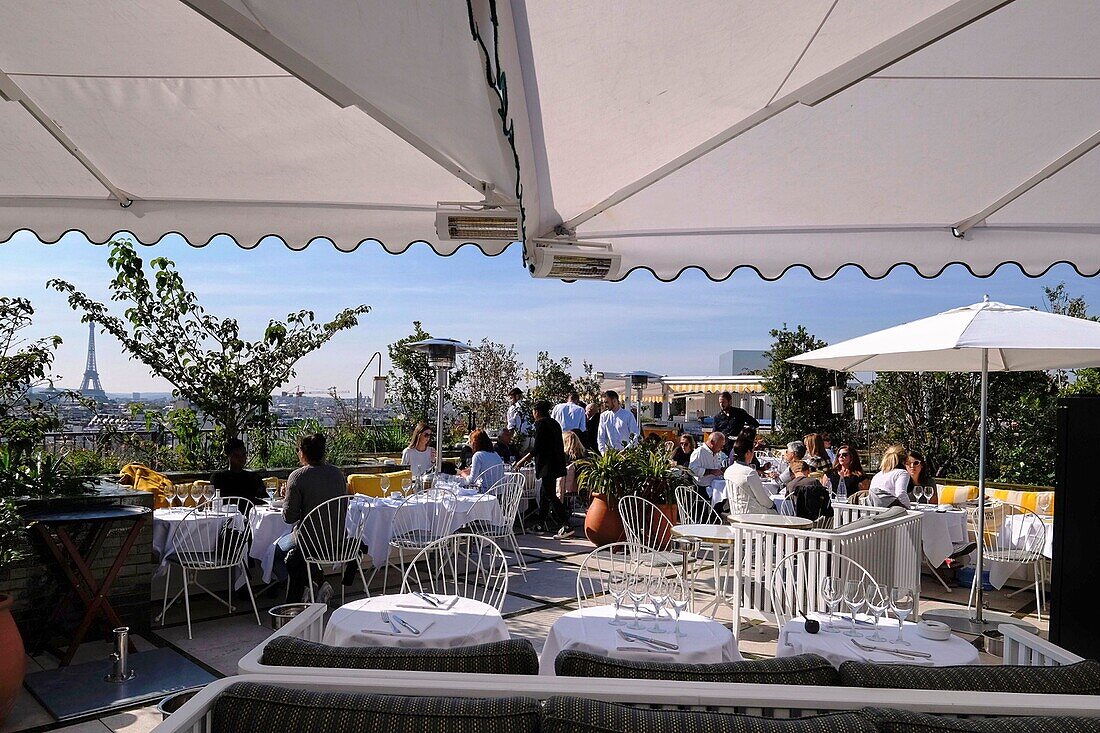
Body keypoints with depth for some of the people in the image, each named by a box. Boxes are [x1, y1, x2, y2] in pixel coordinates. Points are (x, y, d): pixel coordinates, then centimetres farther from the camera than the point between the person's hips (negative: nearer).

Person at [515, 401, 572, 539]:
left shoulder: (541, 424, -11)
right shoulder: (554, 423, 15)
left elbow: (536, 449, -16)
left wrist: (522, 461, -7)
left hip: (548, 465, -9)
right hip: (557, 464, 9)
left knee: (550, 495, -8)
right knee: (545, 493, 18)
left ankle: (566, 526, -15)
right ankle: (540, 523, 27)